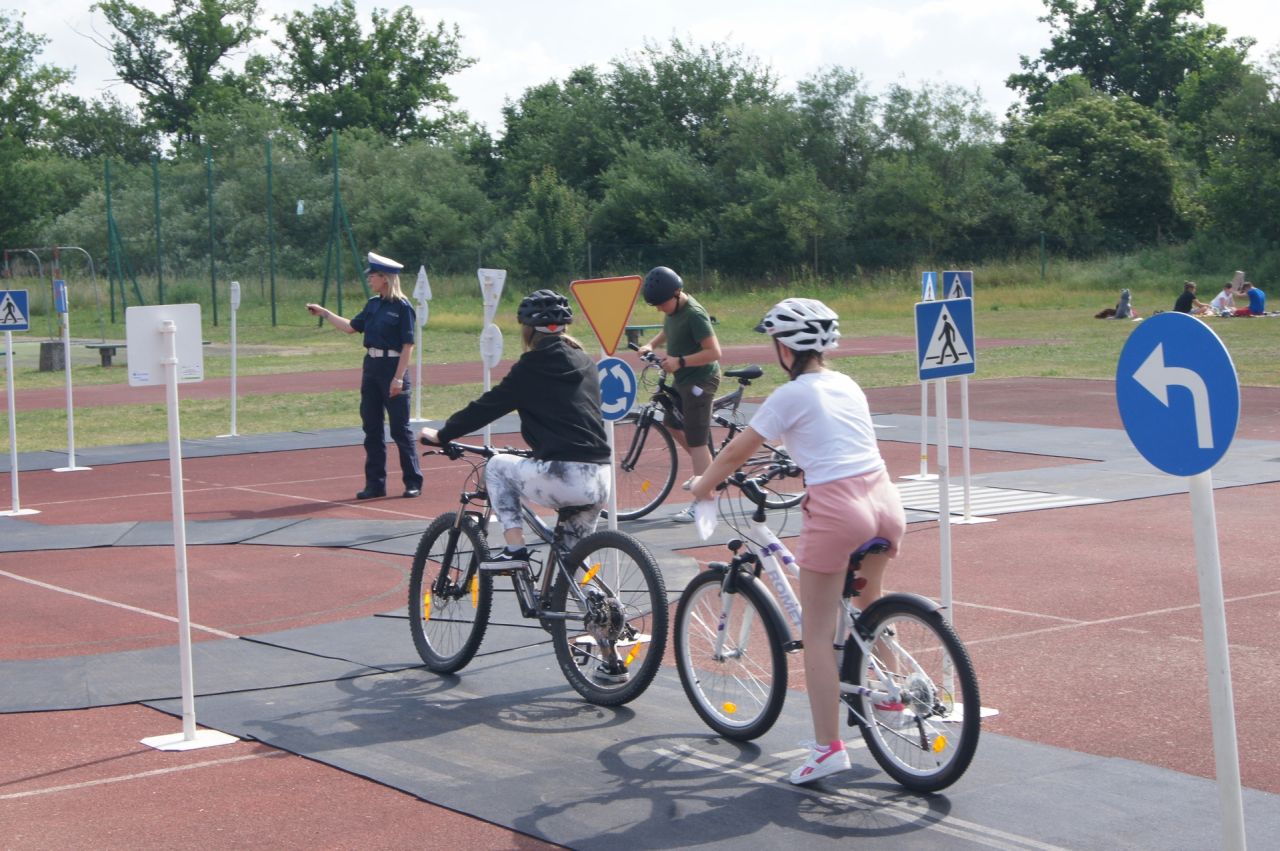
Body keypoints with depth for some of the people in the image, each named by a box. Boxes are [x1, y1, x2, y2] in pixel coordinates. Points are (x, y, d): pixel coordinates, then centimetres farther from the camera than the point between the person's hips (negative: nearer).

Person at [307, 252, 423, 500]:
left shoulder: (402, 306, -11)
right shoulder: (372, 304, 10)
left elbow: (407, 345, -13)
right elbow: (352, 326, 21)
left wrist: (399, 378, -17)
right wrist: (324, 313, 19)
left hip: (392, 367, -7)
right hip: (371, 367, 7)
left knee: (400, 428, -2)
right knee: (371, 428, 8)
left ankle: (413, 482, 7)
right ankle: (375, 483, 14)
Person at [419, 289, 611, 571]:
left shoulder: (532, 367, 0)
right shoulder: (586, 364, 18)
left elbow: (487, 406, 6)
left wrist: (442, 435, 18)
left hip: (563, 479, -6)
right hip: (601, 483, 6)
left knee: (497, 467, 19)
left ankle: (514, 549, 8)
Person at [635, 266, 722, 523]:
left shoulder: (694, 314, -24)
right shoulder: (672, 309, 3)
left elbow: (714, 352, -27)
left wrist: (680, 361, -31)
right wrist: (651, 344, 7)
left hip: (699, 381, -10)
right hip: (682, 379, 10)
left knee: (697, 441, -7)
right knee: (672, 423, 22)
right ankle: (705, 469, 35)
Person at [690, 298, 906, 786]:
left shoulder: (790, 396, -2)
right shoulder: (848, 386, 17)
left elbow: (736, 453, 2)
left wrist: (701, 487, 18)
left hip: (835, 510, -7)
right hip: (886, 502, 7)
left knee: (817, 634, 1)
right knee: (870, 603, 33)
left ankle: (828, 748, -2)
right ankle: (888, 698, 41)